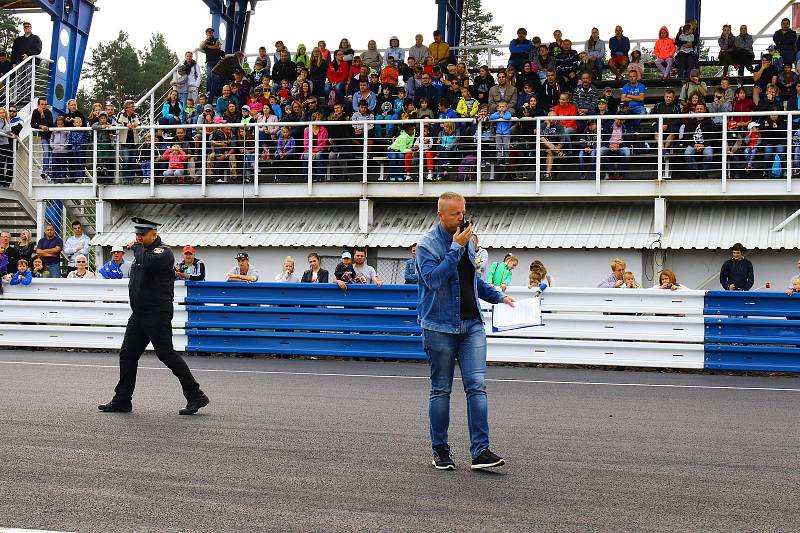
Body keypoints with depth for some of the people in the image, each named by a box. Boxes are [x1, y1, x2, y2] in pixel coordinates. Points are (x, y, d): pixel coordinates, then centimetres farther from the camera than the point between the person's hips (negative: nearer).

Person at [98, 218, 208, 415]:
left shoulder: (163, 252, -11)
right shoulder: (143, 250, 16)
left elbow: (147, 262, -31)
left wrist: (137, 247, -15)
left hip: (157, 315, -9)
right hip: (138, 314, 9)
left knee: (166, 354, -9)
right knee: (127, 355, 7)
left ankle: (196, 396, -2)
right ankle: (122, 401, 14)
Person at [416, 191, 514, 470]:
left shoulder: (467, 240, 13)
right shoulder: (427, 244, -6)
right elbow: (434, 279, -23)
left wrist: (498, 296, 19)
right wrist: (456, 248, -22)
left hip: (472, 324, 5)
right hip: (440, 327, -5)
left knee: (476, 385, -5)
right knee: (441, 390, 4)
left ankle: (480, 451, -6)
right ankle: (440, 451, 16)